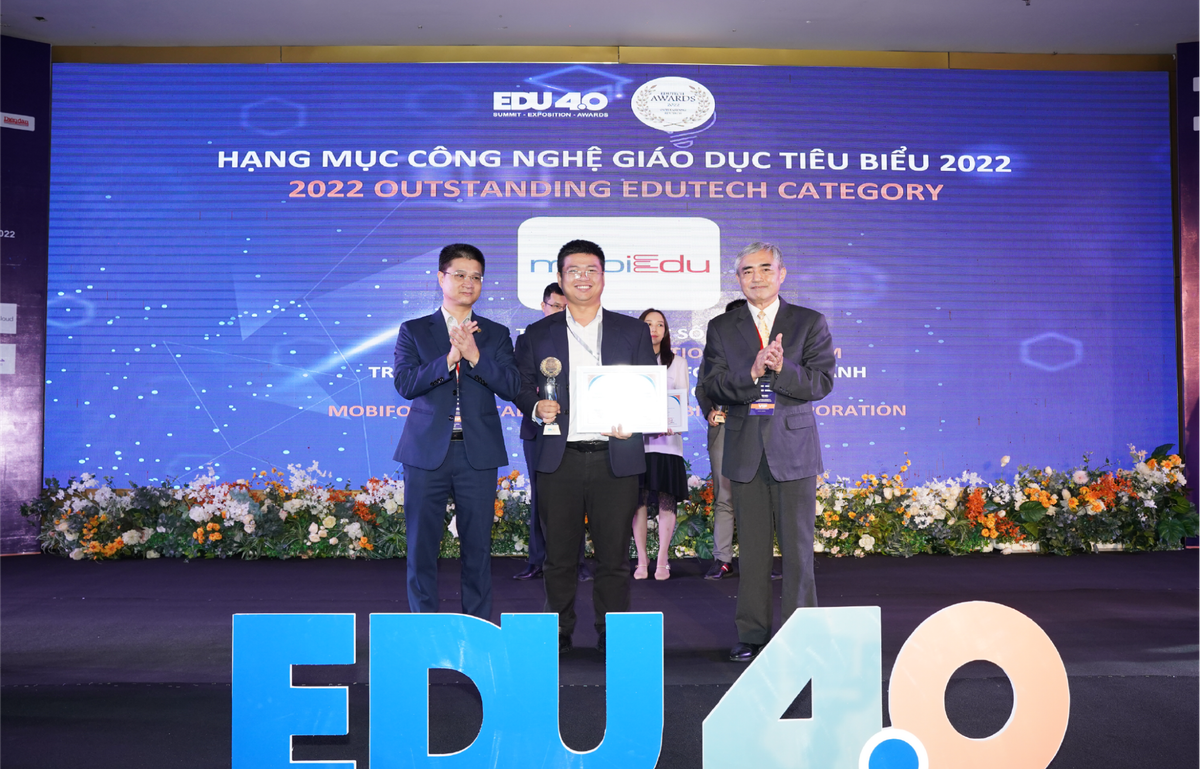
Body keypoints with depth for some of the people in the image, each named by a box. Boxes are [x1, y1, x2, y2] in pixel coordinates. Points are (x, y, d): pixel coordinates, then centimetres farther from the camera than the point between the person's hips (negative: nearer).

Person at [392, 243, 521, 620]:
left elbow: (511, 385, -2)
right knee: (421, 544, 3)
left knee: (478, 544, 5)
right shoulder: (413, 331, 9)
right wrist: (450, 358, -18)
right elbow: (405, 383, -6)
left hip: (478, 454, 1)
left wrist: (475, 356, -16)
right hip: (426, 452, 0)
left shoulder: (496, 334, 11)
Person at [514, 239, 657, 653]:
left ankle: (613, 636, 17)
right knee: (559, 556, 7)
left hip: (615, 459, 0)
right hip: (558, 460, 0)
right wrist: (537, 407, -10)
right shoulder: (538, 334, 11)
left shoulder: (634, 332, 10)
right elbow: (522, 387, 11)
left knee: (614, 555, 4)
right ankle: (558, 634, 20)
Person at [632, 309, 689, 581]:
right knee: (638, 500, -1)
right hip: (636, 438, 0)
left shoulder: (677, 362, 13)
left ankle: (662, 561, 5)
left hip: (667, 439, 0)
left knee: (666, 500, -3)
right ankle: (641, 561, 6)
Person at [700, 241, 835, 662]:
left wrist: (782, 368, -20)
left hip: (794, 447, -1)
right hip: (745, 451, 1)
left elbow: (821, 383, -3)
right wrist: (752, 373, -19)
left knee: (797, 544, 1)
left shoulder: (811, 323, 6)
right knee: (751, 547, 7)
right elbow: (713, 386, -1)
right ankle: (751, 634, 17)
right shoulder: (721, 328, 9)